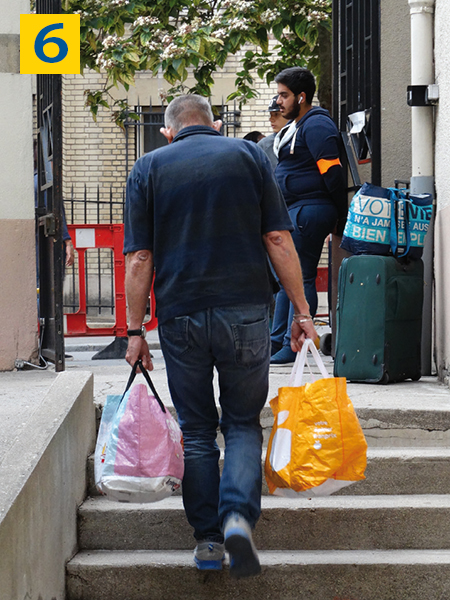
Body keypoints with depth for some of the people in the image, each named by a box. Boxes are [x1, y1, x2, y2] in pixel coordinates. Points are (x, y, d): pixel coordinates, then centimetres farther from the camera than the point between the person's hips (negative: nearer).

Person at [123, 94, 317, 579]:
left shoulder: (149, 168, 7)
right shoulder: (248, 155, 7)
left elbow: (139, 257, 0)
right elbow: (278, 239, 0)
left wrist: (134, 330, 3)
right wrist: (301, 311, 3)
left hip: (180, 315, 0)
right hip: (245, 310, 0)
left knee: (196, 430, 12)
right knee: (243, 422, 11)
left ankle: (208, 538, 11)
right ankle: (239, 515, -11)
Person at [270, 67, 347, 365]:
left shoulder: (316, 126, -14)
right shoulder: (296, 126, 19)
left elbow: (332, 173, -18)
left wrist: (340, 220, -16)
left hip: (309, 212, -11)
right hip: (292, 211, 11)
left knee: (301, 279, -7)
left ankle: (293, 347, -3)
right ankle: (277, 341, 18)